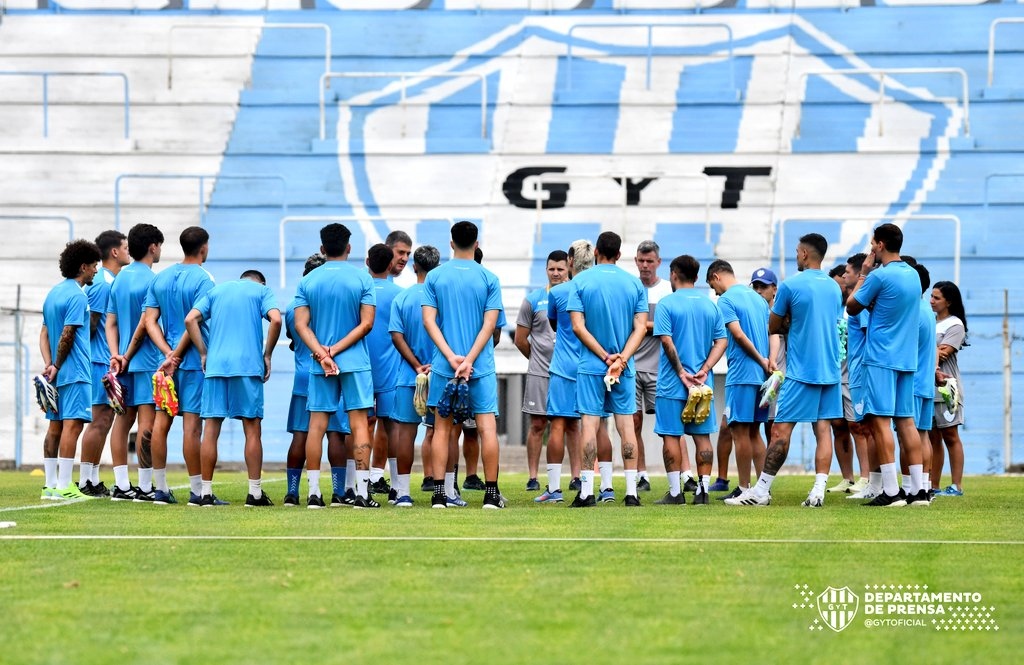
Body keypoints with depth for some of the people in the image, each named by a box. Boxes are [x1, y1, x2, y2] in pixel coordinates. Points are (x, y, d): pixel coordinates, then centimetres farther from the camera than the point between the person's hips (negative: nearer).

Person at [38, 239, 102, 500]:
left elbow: (44, 333, 12)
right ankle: (64, 486, -14)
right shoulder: (78, 296, -12)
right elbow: (67, 335, -16)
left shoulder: (54, 293, 16)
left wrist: (49, 365, 2)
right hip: (75, 371, -9)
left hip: (58, 372, 9)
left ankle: (51, 485, 13)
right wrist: (56, 367, -7)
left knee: (55, 426, 11)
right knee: (72, 425, -10)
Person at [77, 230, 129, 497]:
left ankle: (93, 480, 15)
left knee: (104, 419, 11)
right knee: (100, 420, -8)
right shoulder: (101, 283, -14)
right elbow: (91, 325, -16)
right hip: (101, 361, -10)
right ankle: (85, 481, -5)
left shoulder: (112, 282, 16)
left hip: (109, 361, 10)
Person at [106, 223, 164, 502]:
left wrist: (116, 355, -1)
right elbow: (144, 324, -16)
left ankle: (121, 486, 9)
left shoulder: (119, 278, 13)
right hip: (147, 361, -8)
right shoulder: (150, 280, -11)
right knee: (147, 422, -6)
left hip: (124, 362, 8)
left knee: (123, 419, 9)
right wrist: (127, 358, -8)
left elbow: (111, 322, 9)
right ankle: (145, 487, -7)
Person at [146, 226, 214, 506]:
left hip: (168, 360, 6)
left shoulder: (160, 279, 10)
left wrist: (168, 353, -5)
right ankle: (197, 491, -3)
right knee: (192, 425, -6)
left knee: (161, 423, 7)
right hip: (195, 360, -6)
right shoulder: (203, 279, -9)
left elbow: (149, 321, 4)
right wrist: (176, 355, -10)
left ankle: (160, 488, 9)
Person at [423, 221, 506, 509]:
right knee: (487, 426, 2)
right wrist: (469, 360, -11)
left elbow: (429, 321, -5)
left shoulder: (434, 277, 2)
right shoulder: (489, 278, -1)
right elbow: (490, 325, -7)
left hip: (444, 365, 1)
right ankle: (491, 493, 1)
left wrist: (452, 357, -10)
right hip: (481, 366, -1)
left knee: (442, 428, 7)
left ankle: (439, 494, 3)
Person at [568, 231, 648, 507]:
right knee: (626, 423, 4)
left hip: (591, 366, -2)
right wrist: (622, 357, -11)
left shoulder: (581, 282, -3)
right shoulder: (635, 284, 4)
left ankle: (587, 491, -5)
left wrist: (605, 356, -9)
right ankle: (631, 491, 2)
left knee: (590, 423, -2)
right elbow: (640, 327, -3)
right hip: (625, 368, 2)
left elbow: (578, 326, -9)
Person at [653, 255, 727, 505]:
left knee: (671, 436, 1)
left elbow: (667, 341, -13)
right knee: (702, 435, 7)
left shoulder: (667, 304, -6)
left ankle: (675, 492, 0)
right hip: (703, 383, 4)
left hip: (672, 383, -4)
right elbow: (721, 341, 2)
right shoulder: (711, 306, 8)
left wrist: (681, 373, -11)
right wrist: (704, 370, -6)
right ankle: (703, 490, 4)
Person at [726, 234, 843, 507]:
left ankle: (761, 491, -1)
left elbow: (773, 327, 0)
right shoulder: (835, 287, 11)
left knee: (781, 430, -3)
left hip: (801, 371, -6)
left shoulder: (790, 286, -7)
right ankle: (818, 491, -5)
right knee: (823, 429, 3)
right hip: (831, 371, 6)